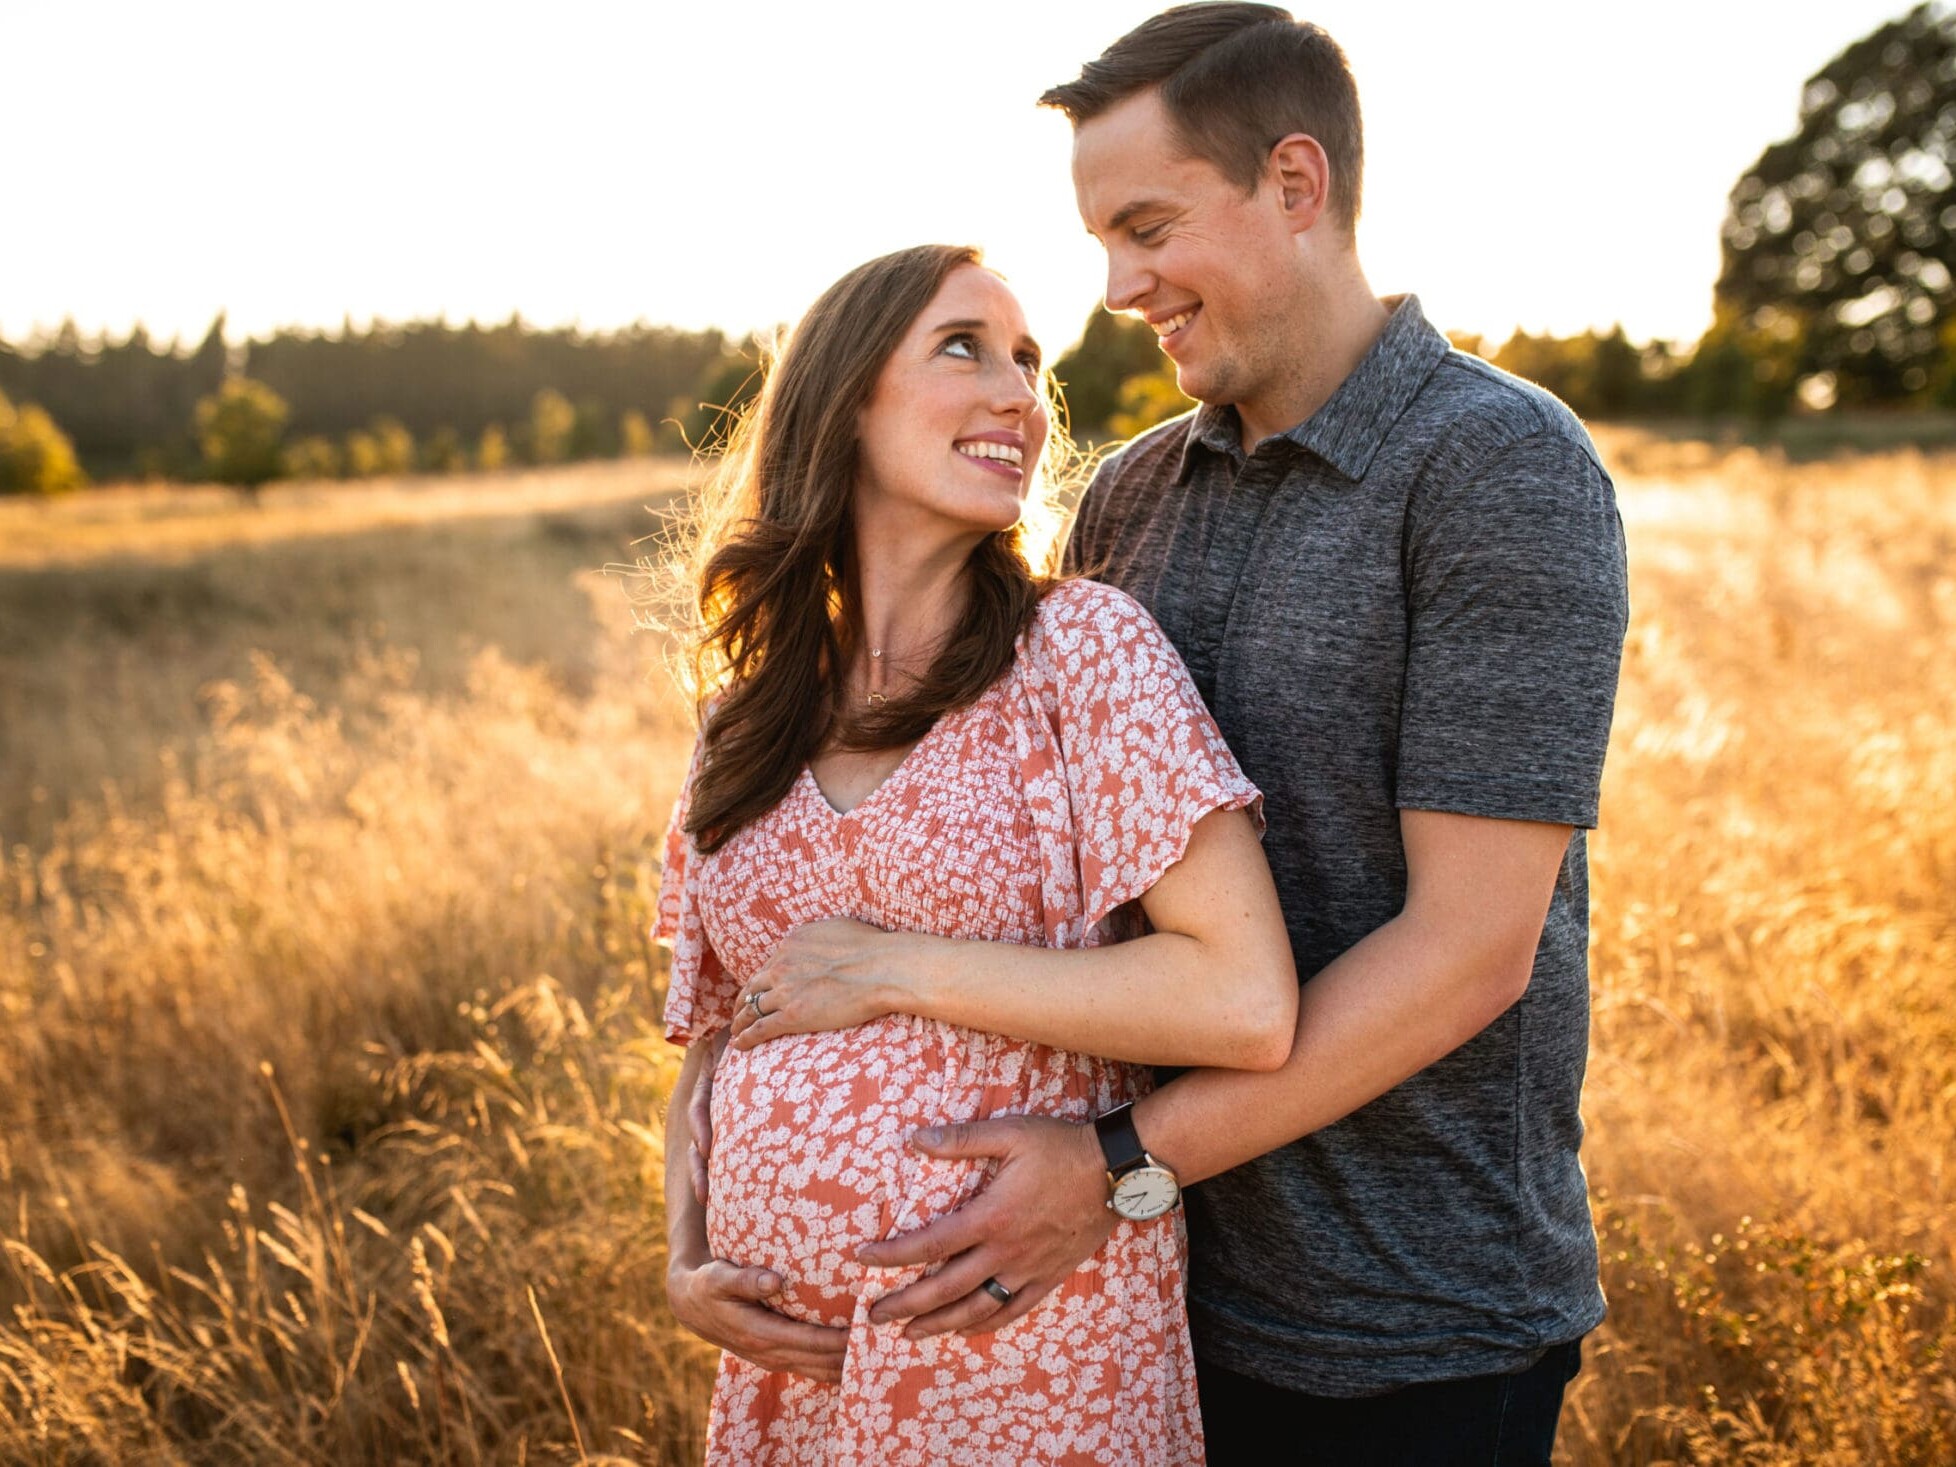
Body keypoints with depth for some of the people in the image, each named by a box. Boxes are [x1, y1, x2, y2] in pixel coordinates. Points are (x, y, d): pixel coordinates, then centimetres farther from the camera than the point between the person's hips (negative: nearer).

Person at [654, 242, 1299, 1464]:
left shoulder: (1084, 648, -9)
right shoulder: (750, 713, 5)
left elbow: (1247, 1004, -19)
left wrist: (892, 969, -15)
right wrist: (688, 1264, -2)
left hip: (1035, 1364, -4)